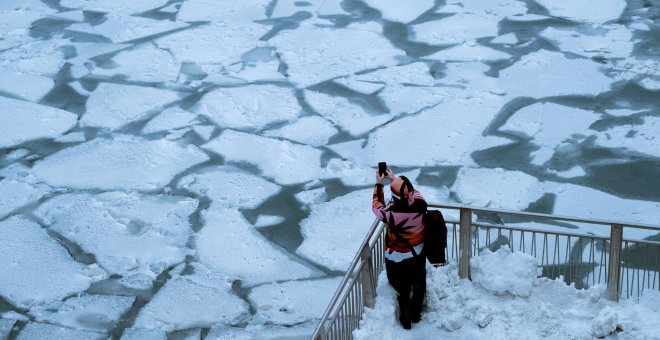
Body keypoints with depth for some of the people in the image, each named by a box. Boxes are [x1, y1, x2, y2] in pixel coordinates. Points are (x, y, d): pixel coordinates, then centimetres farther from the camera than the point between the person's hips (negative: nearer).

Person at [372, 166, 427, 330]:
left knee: (403, 291, 22)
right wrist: (394, 179, 5)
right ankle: (416, 314, 50)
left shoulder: (390, 213, -36)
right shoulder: (420, 206, -27)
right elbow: (413, 192, -2)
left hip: (398, 260, -3)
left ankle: (406, 319, 44)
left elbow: (376, 204, -11)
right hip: (418, 255, 3)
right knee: (419, 286, 28)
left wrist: (379, 183, 0)